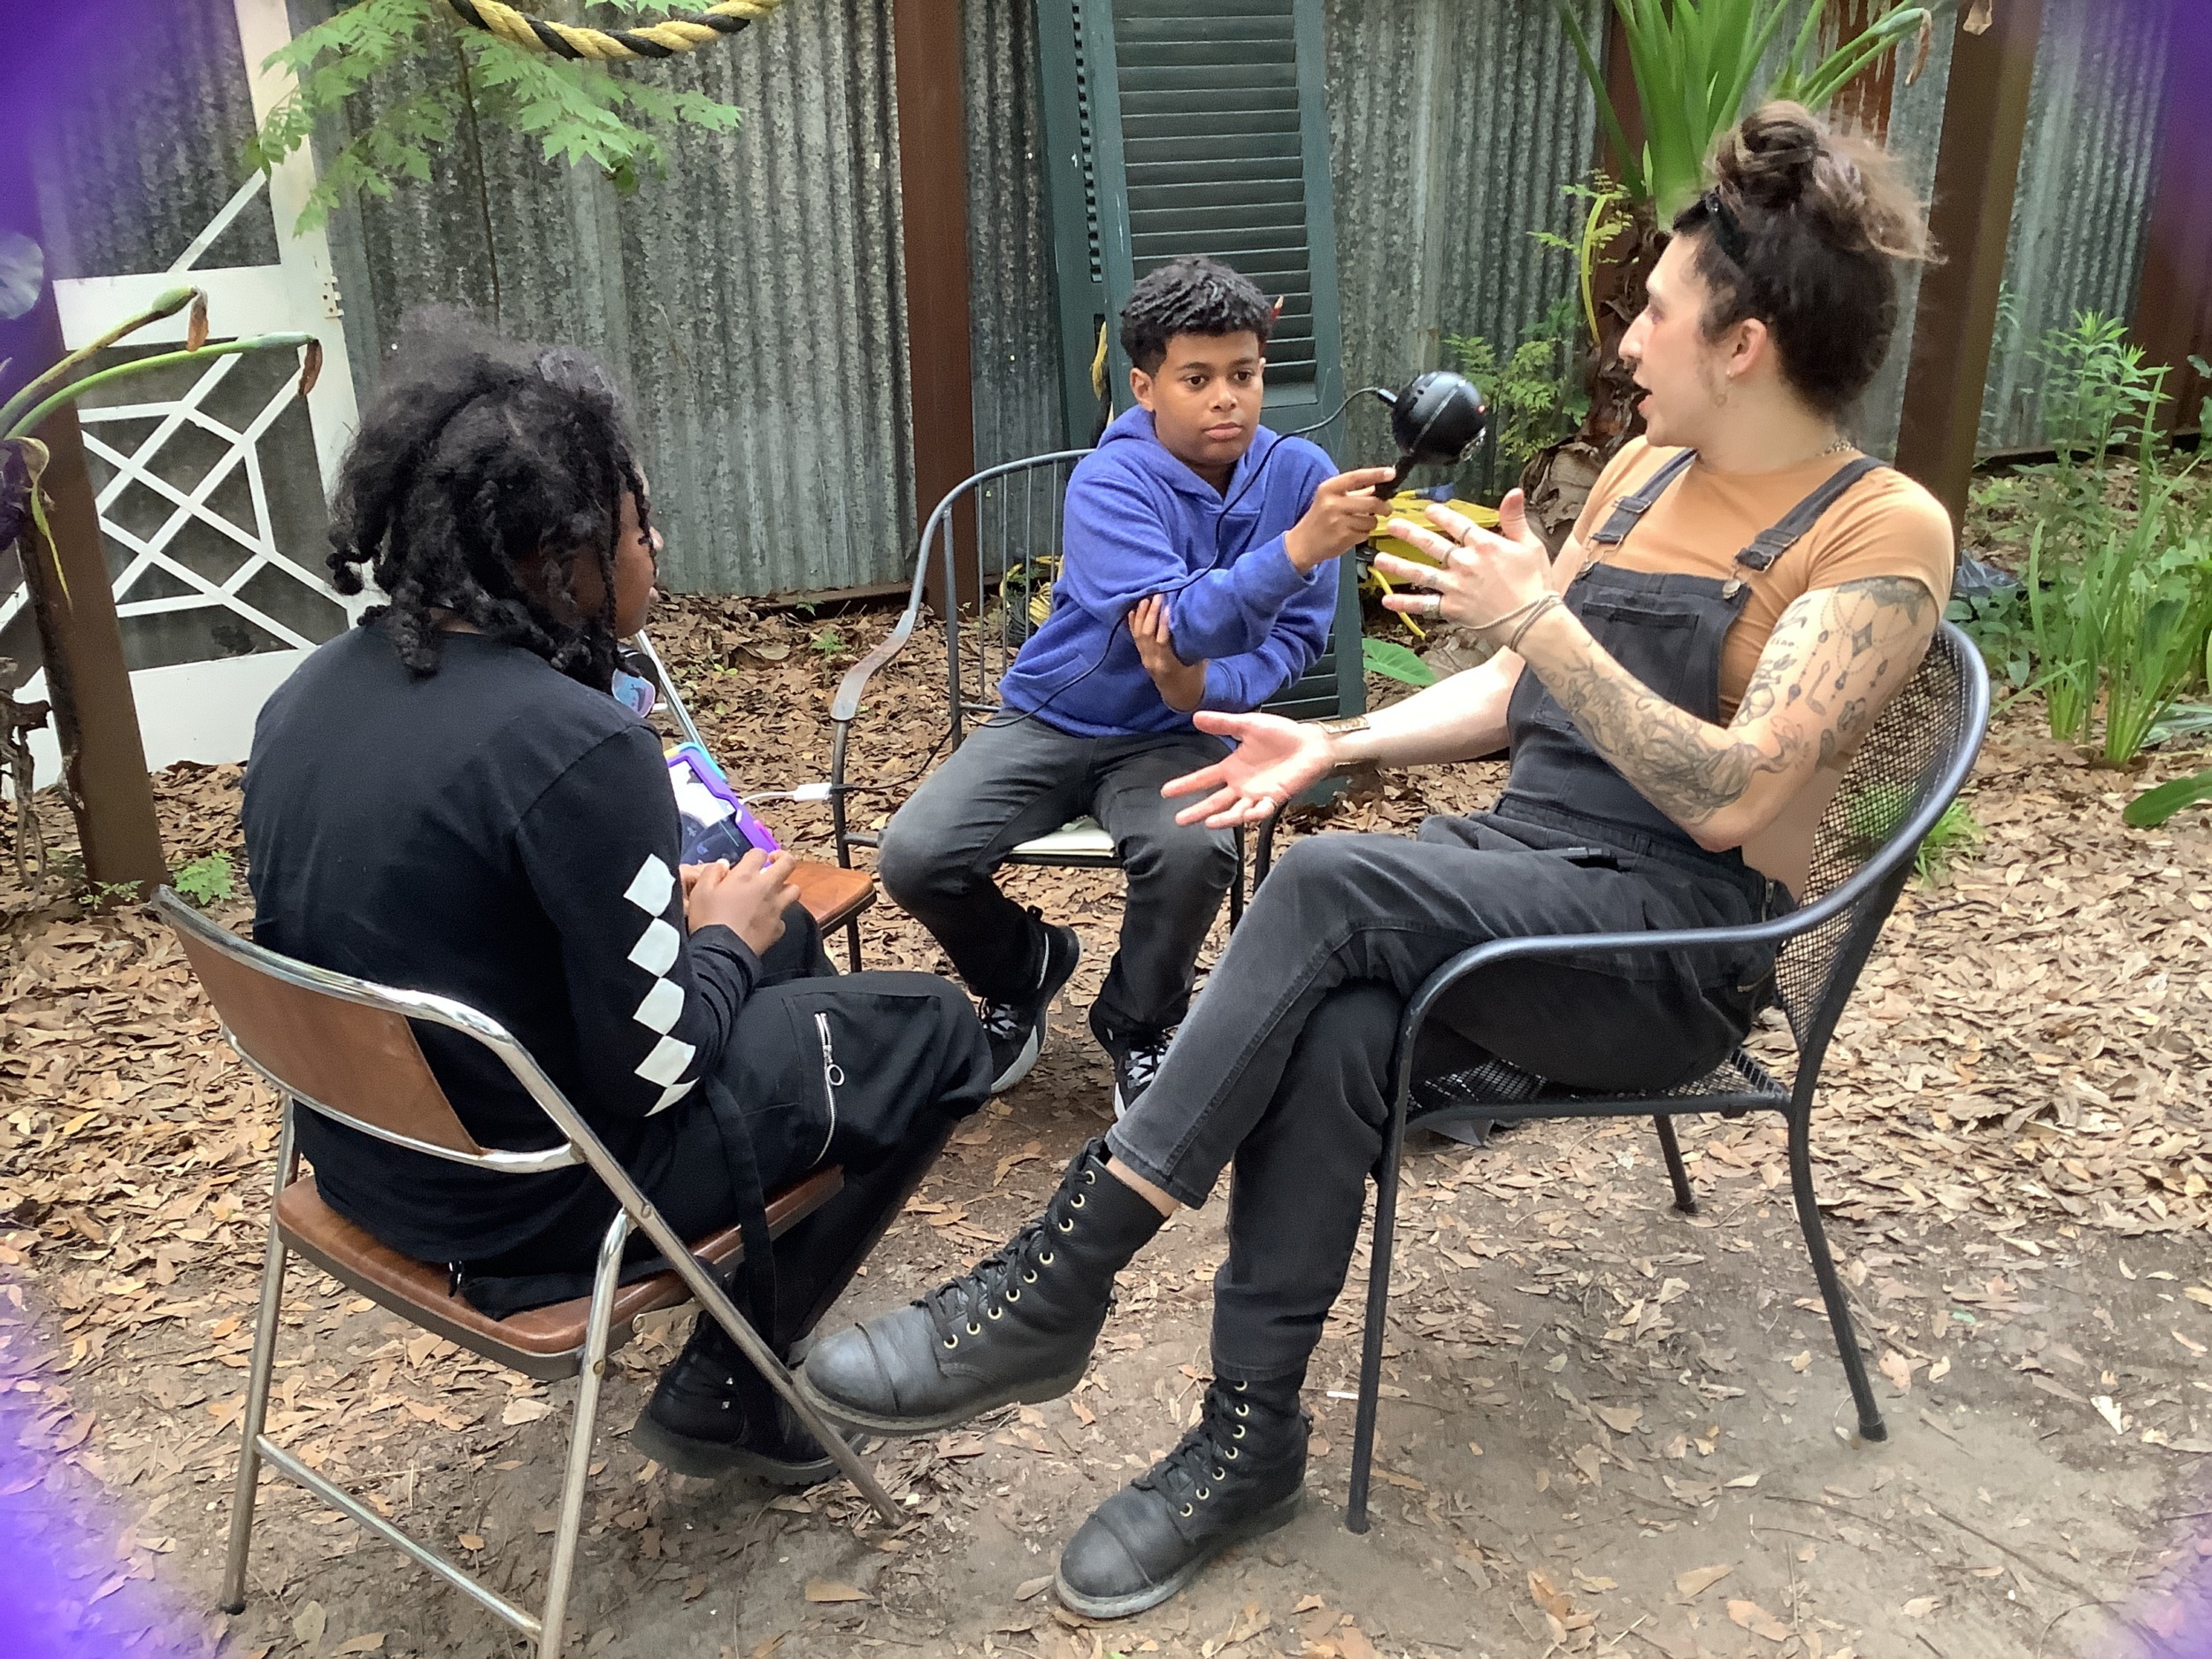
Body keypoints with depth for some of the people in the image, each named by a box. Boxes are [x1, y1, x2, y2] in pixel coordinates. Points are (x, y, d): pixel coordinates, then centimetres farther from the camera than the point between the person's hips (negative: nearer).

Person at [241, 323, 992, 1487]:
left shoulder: (310, 693, -4)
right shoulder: (571, 746, -29)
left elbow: (395, 911, 9)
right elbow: (656, 1063, -24)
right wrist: (723, 938, -3)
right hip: (535, 1197, -8)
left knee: (787, 945, 24)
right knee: (935, 1030, 7)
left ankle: (744, 1346, 34)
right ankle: (727, 1385, 13)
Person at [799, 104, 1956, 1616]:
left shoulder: (1882, 537, -10)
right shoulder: (1649, 470, 12)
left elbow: (1728, 798, -21)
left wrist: (1540, 616, -24)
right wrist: (1332, 746, 3)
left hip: (1679, 940, -6)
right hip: (1524, 858, 6)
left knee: (1332, 886, -32)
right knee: (1333, 1030, -28)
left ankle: (1053, 1289, -25)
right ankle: (1250, 1443, -14)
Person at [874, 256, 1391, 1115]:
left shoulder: (1299, 474, -8)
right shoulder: (1110, 481, -18)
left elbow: (1296, 636, -1)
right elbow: (1181, 621, -31)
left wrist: (1207, 686, -21)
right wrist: (1298, 548, -46)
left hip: (1173, 735, 1)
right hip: (1050, 721, 0)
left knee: (1194, 851, -34)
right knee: (914, 858, -22)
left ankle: (1137, 1025, 0)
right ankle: (1025, 970, 15)